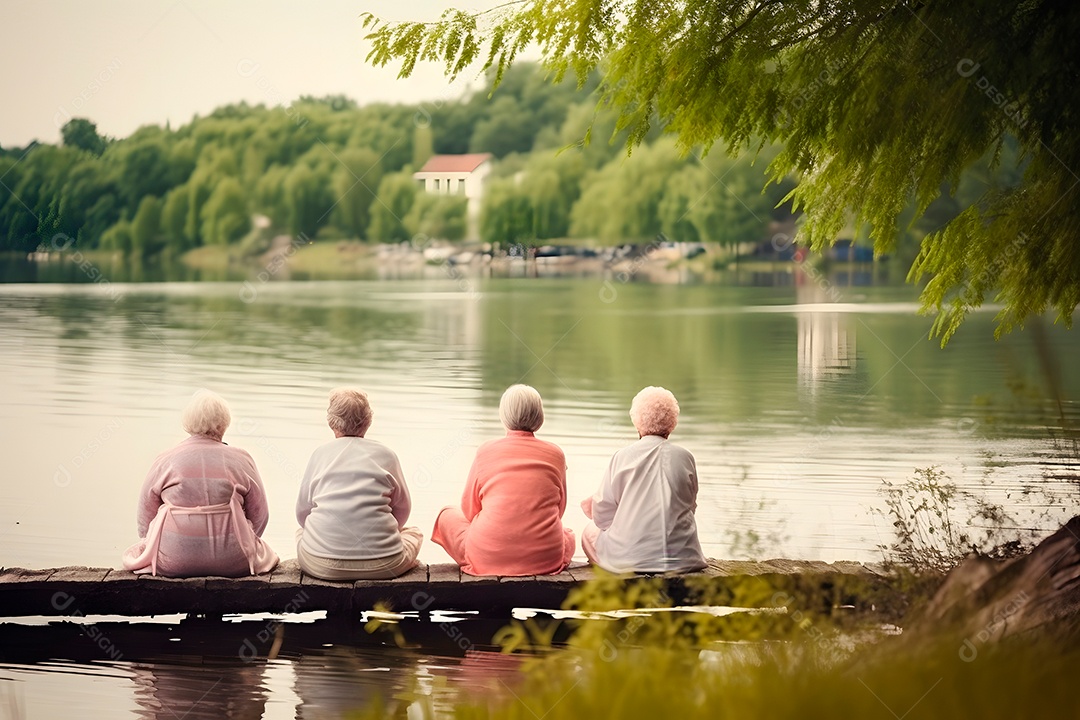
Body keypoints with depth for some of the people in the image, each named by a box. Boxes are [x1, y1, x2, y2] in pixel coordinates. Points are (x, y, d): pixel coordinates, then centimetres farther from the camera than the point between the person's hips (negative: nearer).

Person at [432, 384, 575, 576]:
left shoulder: (486, 451, 0)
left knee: (448, 516, 26)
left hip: (487, 558, -1)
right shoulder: (555, 454, 3)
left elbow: (469, 510, 10)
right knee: (568, 533, 36)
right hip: (546, 559, 1)